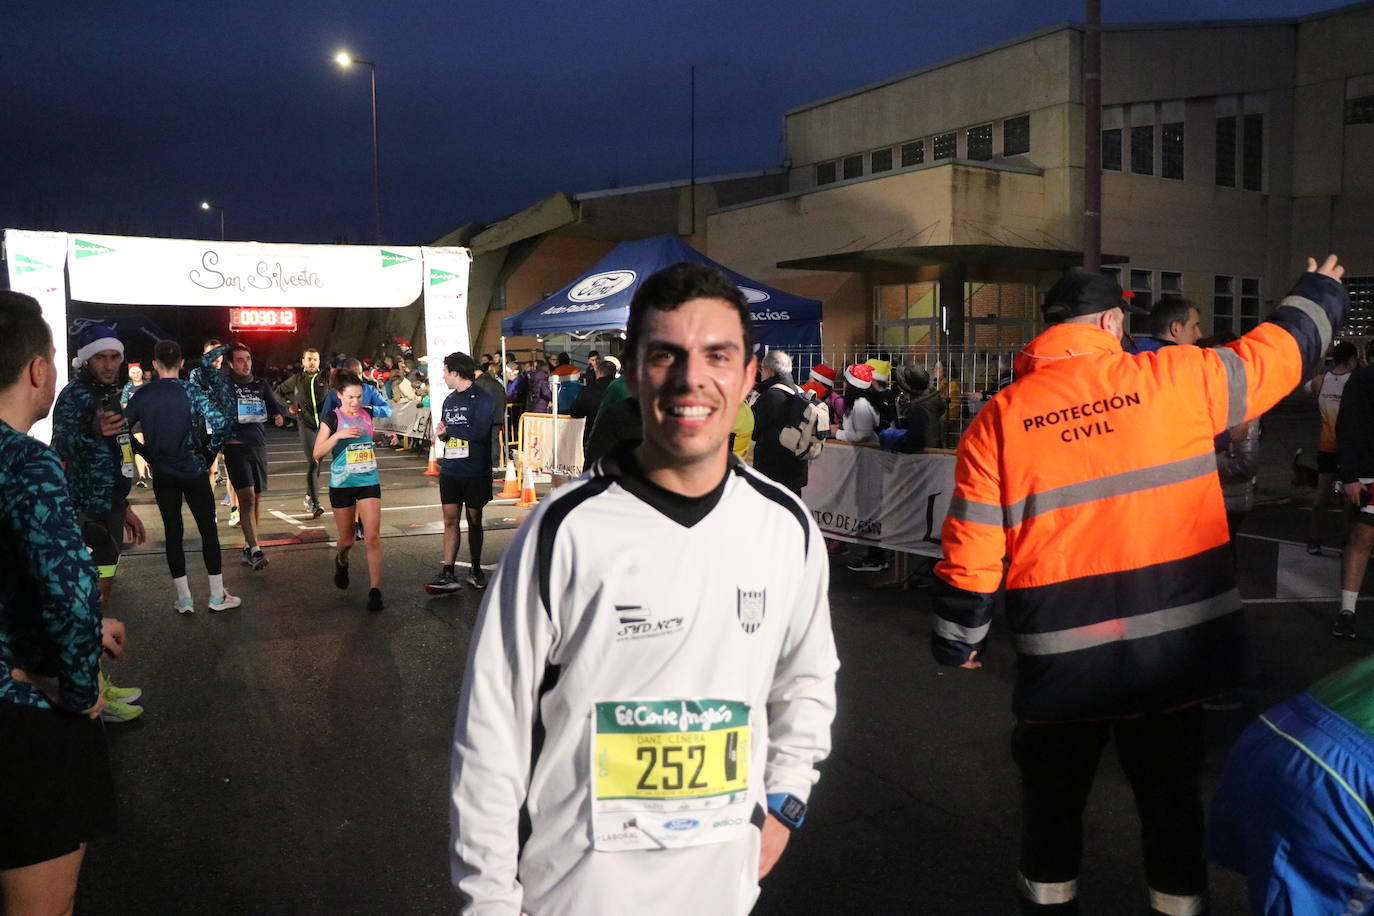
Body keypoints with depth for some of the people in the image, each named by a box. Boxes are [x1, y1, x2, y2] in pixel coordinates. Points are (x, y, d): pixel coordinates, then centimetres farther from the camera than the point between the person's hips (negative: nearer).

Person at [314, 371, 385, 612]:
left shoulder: (368, 414, 4)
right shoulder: (332, 418, -5)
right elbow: (317, 454, -11)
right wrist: (338, 435, -23)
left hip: (369, 482, 2)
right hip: (342, 484, -2)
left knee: (372, 537, -11)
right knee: (348, 539, 11)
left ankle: (375, 590, -8)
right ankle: (341, 561, 46)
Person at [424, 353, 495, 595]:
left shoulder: (482, 398, -9)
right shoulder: (449, 400, 14)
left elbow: (479, 432, -21)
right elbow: (443, 431, 19)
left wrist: (448, 430, -10)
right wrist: (442, 435, -6)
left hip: (476, 470, -5)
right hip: (450, 469, 5)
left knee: (474, 519, 6)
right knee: (450, 519, -1)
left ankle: (476, 570, 21)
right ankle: (448, 575, -1)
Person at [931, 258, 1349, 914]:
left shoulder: (998, 419, -6)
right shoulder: (1174, 378, -6)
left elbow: (970, 552, -6)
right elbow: (1279, 351, 12)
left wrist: (958, 642, 8)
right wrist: (1320, 294, 33)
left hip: (1062, 662, 0)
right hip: (1174, 653, 1)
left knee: (1052, 798, 19)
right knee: (1171, 792, 19)